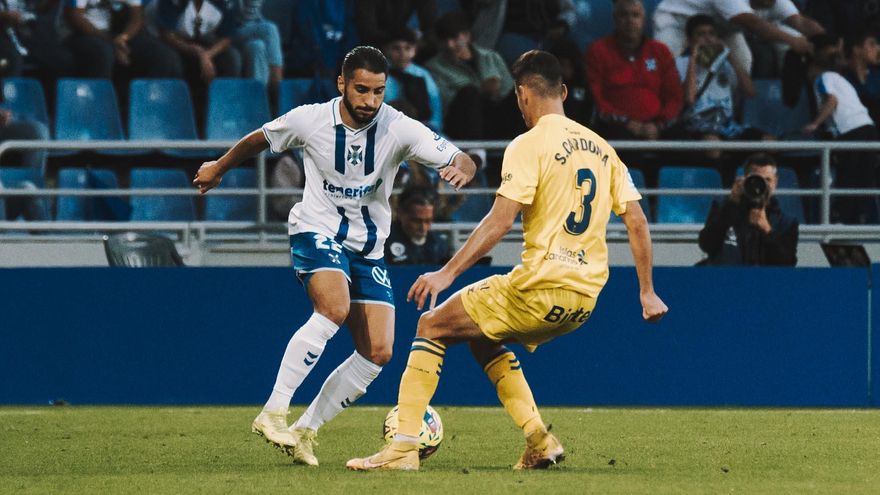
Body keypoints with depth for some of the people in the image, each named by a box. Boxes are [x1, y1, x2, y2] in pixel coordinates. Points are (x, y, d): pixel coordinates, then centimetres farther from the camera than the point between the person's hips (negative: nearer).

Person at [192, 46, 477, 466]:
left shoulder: (399, 129, -12)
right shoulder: (309, 120, -12)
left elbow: (461, 161, -17)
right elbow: (260, 139, 9)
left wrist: (461, 170, -42)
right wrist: (219, 168, 25)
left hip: (368, 249, 4)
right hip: (317, 232, -4)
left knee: (378, 352, -7)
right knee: (335, 309, -33)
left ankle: (305, 431, 6)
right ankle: (273, 413, -30)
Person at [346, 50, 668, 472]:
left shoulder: (529, 145, -7)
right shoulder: (600, 147, 13)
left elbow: (501, 220, -17)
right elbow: (637, 222, 11)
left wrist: (448, 273, -16)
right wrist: (646, 292, 16)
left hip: (540, 286, -7)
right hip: (585, 301, 7)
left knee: (433, 326, 8)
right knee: (482, 337, 29)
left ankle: (404, 447, -4)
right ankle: (539, 442, 15)